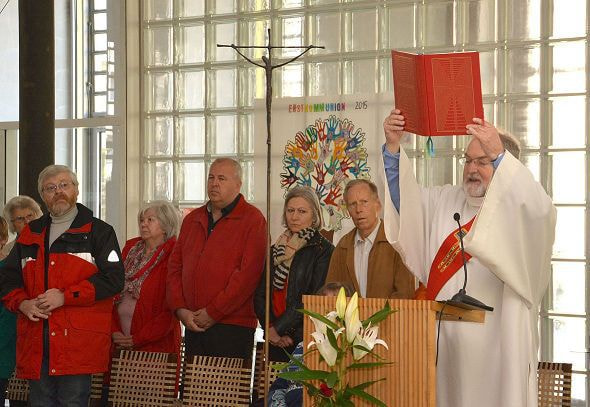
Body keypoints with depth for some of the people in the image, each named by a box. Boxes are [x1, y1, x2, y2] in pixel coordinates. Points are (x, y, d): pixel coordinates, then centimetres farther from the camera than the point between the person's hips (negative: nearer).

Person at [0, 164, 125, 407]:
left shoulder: (98, 231, 4)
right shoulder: (30, 234, 19)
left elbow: (113, 278, -7)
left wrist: (65, 297, -13)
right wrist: (23, 303, -3)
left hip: (78, 341, -5)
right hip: (35, 343, 5)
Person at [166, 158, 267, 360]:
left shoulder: (252, 220, -3)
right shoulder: (192, 219, 19)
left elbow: (248, 273, -12)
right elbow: (175, 266, 16)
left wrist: (213, 313, -14)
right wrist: (180, 309, 0)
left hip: (232, 326, -6)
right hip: (193, 325, 6)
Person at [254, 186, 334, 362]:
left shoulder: (324, 250, -3)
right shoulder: (275, 250, 15)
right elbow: (260, 294, 10)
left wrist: (278, 328, -11)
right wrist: (271, 329, -6)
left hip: (306, 340, -5)